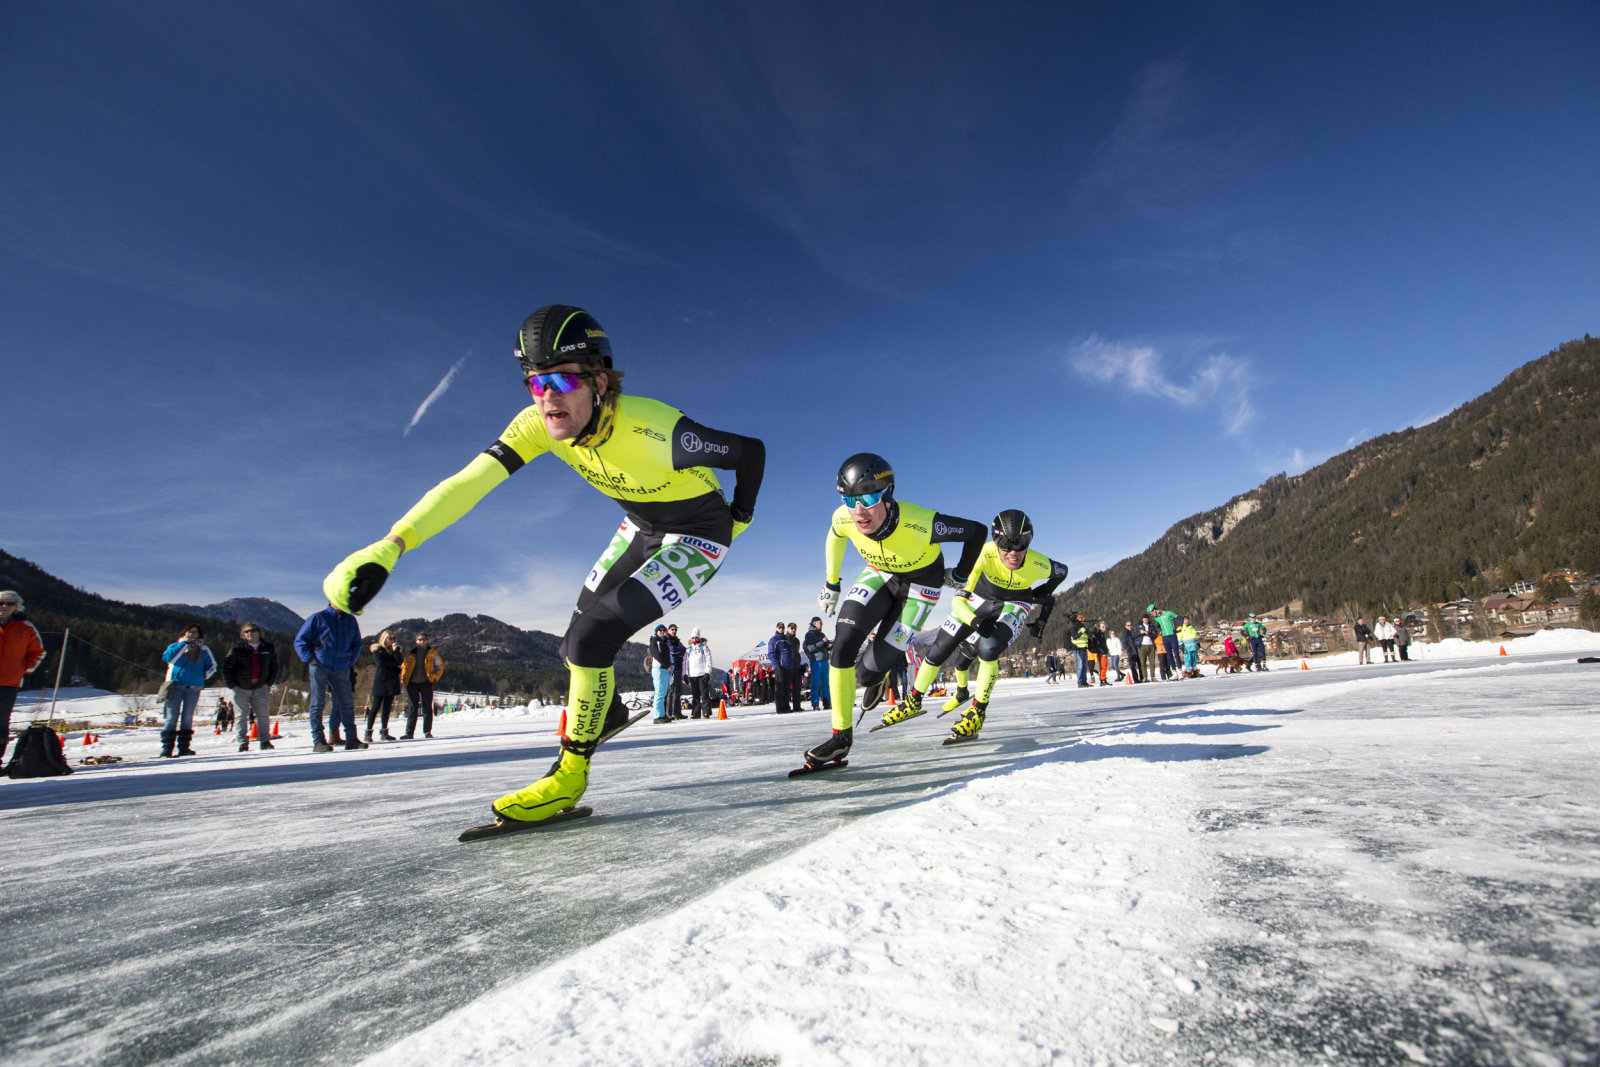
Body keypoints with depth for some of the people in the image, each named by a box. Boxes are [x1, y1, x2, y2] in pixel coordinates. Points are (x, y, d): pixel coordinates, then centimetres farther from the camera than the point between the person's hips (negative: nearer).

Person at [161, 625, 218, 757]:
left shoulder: (203, 650, 13)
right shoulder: (176, 646, 7)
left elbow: (212, 665, 20)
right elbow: (168, 657, -13)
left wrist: (204, 675, 3)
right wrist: (183, 644, -11)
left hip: (194, 688, 2)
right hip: (176, 686, -2)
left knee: (188, 718, 7)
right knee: (172, 717, -6)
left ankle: (184, 747, 12)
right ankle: (166, 749, -4)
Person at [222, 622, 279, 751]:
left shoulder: (269, 648, 3)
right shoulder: (237, 649, -5)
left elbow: (274, 667, 12)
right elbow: (226, 667, -1)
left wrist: (268, 683, 4)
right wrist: (232, 685, -6)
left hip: (260, 688, 2)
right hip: (240, 689, -2)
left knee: (263, 715, 1)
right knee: (242, 716, 1)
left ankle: (265, 741, 10)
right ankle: (243, 743, 8)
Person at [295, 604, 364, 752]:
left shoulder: (351, 620, 10)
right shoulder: (318, 618, -3)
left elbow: (357, 644, 22)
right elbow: (300, 640, 1)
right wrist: (310, 658, -8)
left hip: (341, 670, 4)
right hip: (319, 668, -4)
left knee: (347, 703, 3)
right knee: (317, 703, -2)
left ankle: (351, 739, 10)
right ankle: (318, 741, 3)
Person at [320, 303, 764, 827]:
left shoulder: (652, 432, -36)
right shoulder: (540, 423, -19)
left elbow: (751, 450, -24)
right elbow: (467, 483, -26)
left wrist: (739, 519, -6)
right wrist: (388, 548, -39)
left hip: (698, 537, -6)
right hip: (642, 527, 7)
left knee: (593, 636, -20)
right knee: (577, 640, 9)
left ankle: (571, 771, 0)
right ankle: (607, 711, 42)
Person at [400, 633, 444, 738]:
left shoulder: (431, 652, 5)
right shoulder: (411, 653, 8)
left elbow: (440, 665, 12)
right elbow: (404, 666, 17)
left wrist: (435, 677, 2)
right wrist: (403, 679, 4)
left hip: (426, 682, -1)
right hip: (412, 683, 2)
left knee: (427, 707, -1)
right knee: (412, 708, 2)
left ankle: (427, 731, 4)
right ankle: (409, 733, 3)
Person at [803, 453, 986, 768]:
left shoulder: (920, 524, -40)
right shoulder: (843, 519, -26)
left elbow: (977, 531, -23)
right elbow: (834, 540, 1)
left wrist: (961, 575, -7)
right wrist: (831, 583, 10)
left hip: (920, 583, -3)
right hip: (879, 575, 4)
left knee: (870, 668, -9)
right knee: (843, 645, -18)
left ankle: (877, 676, 33)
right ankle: (841, 736, -3)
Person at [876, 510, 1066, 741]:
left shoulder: (1039, 566, -32)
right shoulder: (985, 554, -36)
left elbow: (1061, 571, -4)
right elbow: (958, 601, -35)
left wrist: (1043, 609, 0)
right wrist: (975, 622, -52)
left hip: (1014, 605, -1)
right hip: (979, 599, 1)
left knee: (988, 648, -29)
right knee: (939, 650, 0)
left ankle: (978, 712, -9)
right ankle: (913, 701, 24)